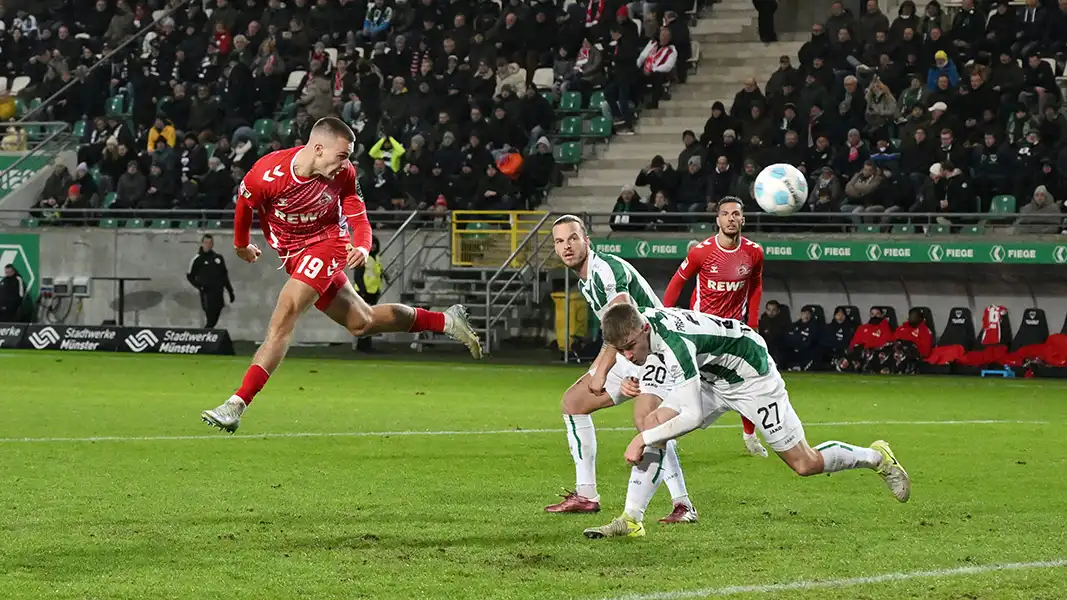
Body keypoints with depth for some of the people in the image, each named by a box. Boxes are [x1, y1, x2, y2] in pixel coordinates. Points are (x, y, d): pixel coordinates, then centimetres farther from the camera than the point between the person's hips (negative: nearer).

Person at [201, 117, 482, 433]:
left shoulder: (343, 175, -16)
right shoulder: (268, 171, -20)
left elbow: (358, 218, -4)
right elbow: (243, 203, 0)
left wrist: (362, 247, -25)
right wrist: (241, 245, 15)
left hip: (326, 245, -3)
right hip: (294, 257, 3)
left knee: (284, 316, -22)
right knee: (362, 323, 13)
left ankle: (238, 404, -25)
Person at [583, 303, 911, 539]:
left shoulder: (675, 342, -40)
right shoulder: (639, 320, -16)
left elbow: (692, 417, -40)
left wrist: (643, 440, -34)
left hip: (753, 377, -8)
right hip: (712, 376, 8)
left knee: (805, 464, 0)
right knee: (651, 423, -11)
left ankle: (877, 457, 26)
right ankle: (630, 520, -10)